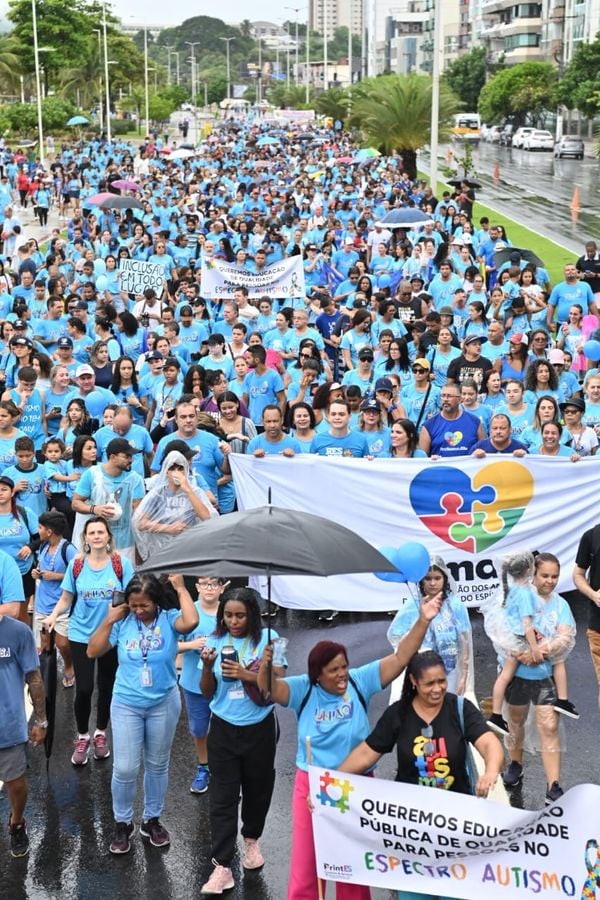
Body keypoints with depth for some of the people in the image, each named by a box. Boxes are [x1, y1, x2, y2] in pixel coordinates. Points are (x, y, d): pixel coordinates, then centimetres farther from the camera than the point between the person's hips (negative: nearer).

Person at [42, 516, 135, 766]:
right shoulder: (76, 565, -3)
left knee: (107, 687, 12)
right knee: (84, 689, -4)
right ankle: (82, 738, 18)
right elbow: (66, 599, 2)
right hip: (81, 635, 0)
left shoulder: (121, 563, -7)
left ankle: (100, 734, 33)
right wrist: (53, 616, -17)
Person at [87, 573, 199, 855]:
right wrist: (109, 620, -14)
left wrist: (181, 589, -23)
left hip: (163, 704, 0)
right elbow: (93, 652, -9)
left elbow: (191, 622, -34)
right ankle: (123, 823, 20)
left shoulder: (169, 619, -11)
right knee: (124, 769, 0)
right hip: (126, 704, 0)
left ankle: (152, 820, 33)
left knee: (157, 765, 15)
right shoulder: (122, 622, -8)